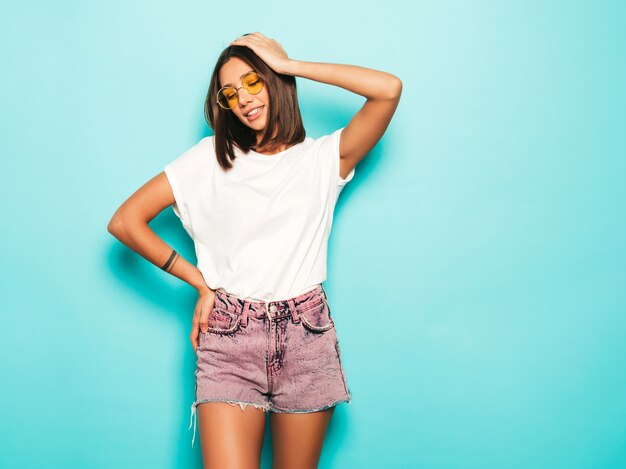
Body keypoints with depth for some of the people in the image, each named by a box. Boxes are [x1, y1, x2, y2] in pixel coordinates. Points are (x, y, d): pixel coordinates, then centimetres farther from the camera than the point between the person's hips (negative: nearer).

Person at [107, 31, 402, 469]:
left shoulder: (325, 157, 5)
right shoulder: (210, 158, 6)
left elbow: (389, 89, -10)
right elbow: (124, 222, 3)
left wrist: (289, 64, -3)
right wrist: (200, 283, 0)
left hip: (307, 337, 1)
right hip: (229, 336, 0)